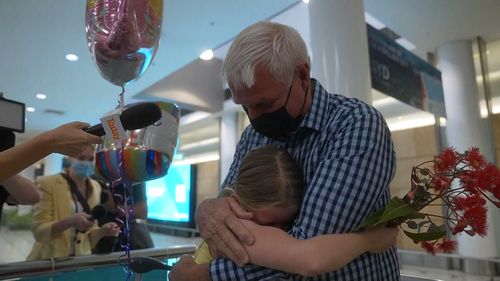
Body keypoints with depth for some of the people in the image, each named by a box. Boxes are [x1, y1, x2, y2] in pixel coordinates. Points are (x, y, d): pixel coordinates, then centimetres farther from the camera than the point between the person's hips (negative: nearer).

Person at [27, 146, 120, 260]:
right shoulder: (48, 183, -12)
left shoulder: (95, 187, 2)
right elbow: (39, 231, -15)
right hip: (51, 259, -4)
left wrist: (102, 231, -13)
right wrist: (69, 222, -31)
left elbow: (88, 234, 7)